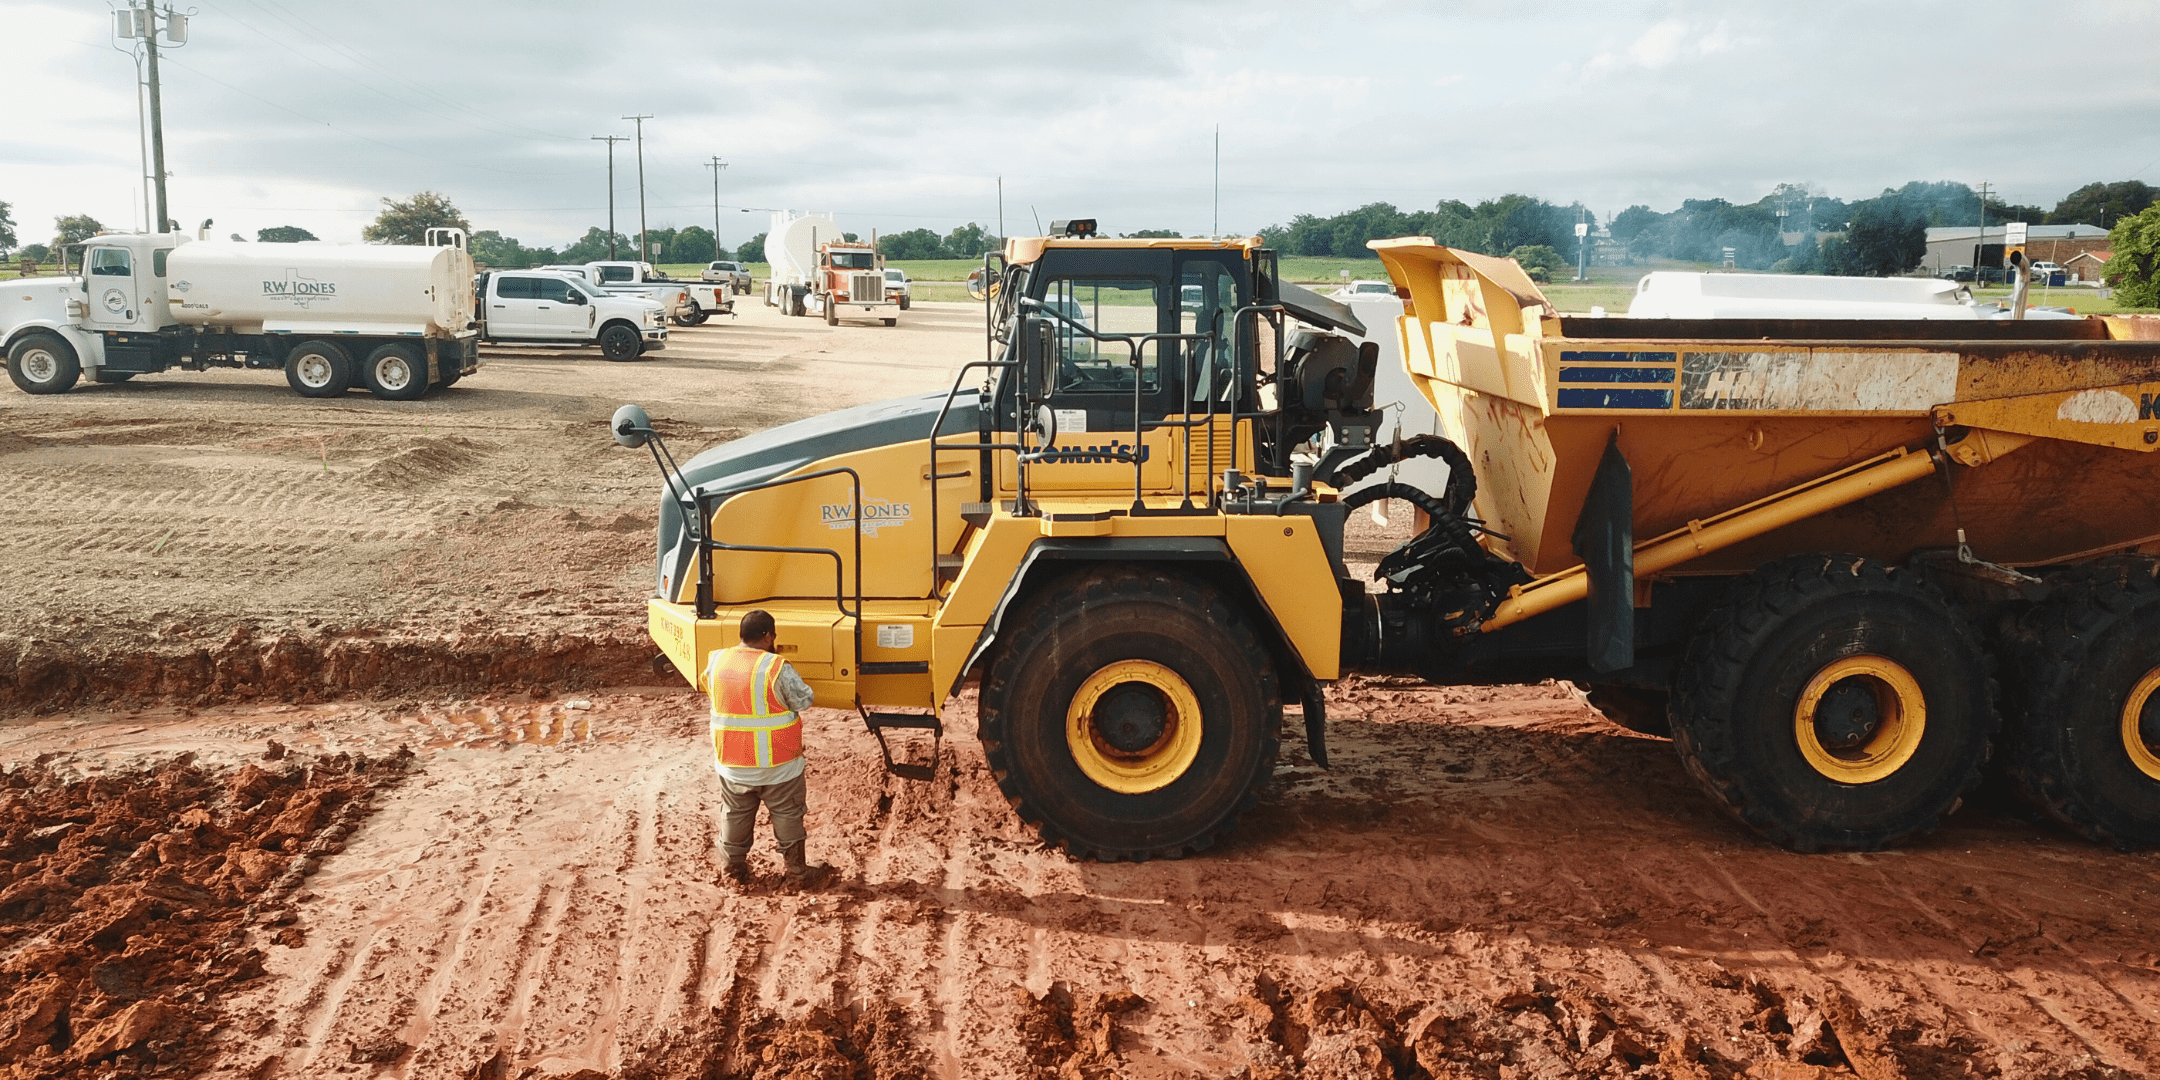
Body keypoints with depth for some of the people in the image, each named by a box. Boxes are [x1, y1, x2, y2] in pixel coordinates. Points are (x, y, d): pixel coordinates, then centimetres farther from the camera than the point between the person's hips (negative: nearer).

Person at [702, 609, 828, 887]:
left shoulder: (717, 662, -4)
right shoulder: (777, 668, -21)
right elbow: (803, 700, -11)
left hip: (731, 763, 4)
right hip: (776, 764, -4)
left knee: (735, 815, 20)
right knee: (787, 816, 11)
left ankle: (735, 869, 30)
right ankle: (797, 871, 19)